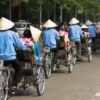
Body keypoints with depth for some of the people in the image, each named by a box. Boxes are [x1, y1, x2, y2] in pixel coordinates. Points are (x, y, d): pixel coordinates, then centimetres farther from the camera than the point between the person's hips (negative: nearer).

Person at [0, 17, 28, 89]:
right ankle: (14, 85, 0)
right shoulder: (12, 34, -7)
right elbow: (19, 44, -3)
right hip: (10, 56, -4)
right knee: (18, 69, 13)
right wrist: (25, 48, 14)